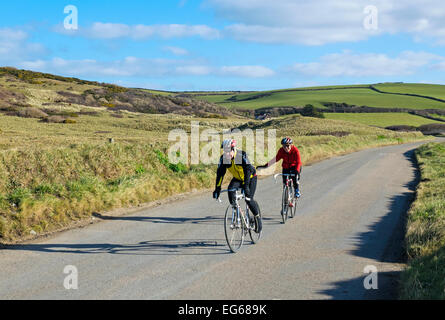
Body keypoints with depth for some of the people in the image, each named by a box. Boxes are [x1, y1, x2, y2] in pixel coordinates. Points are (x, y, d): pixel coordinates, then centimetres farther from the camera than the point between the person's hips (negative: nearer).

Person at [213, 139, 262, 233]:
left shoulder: (242, 155, -30)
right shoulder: (223, 158, -17)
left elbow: (248, 170, -37)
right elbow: (220, 173, -16)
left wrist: (246, 186, -46)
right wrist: (217, 188, -23)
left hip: (250, 177, -4)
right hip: (237, 178, 4)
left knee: (248, 199, -17)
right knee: (230, 189, -26)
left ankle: (257, 217, 9)